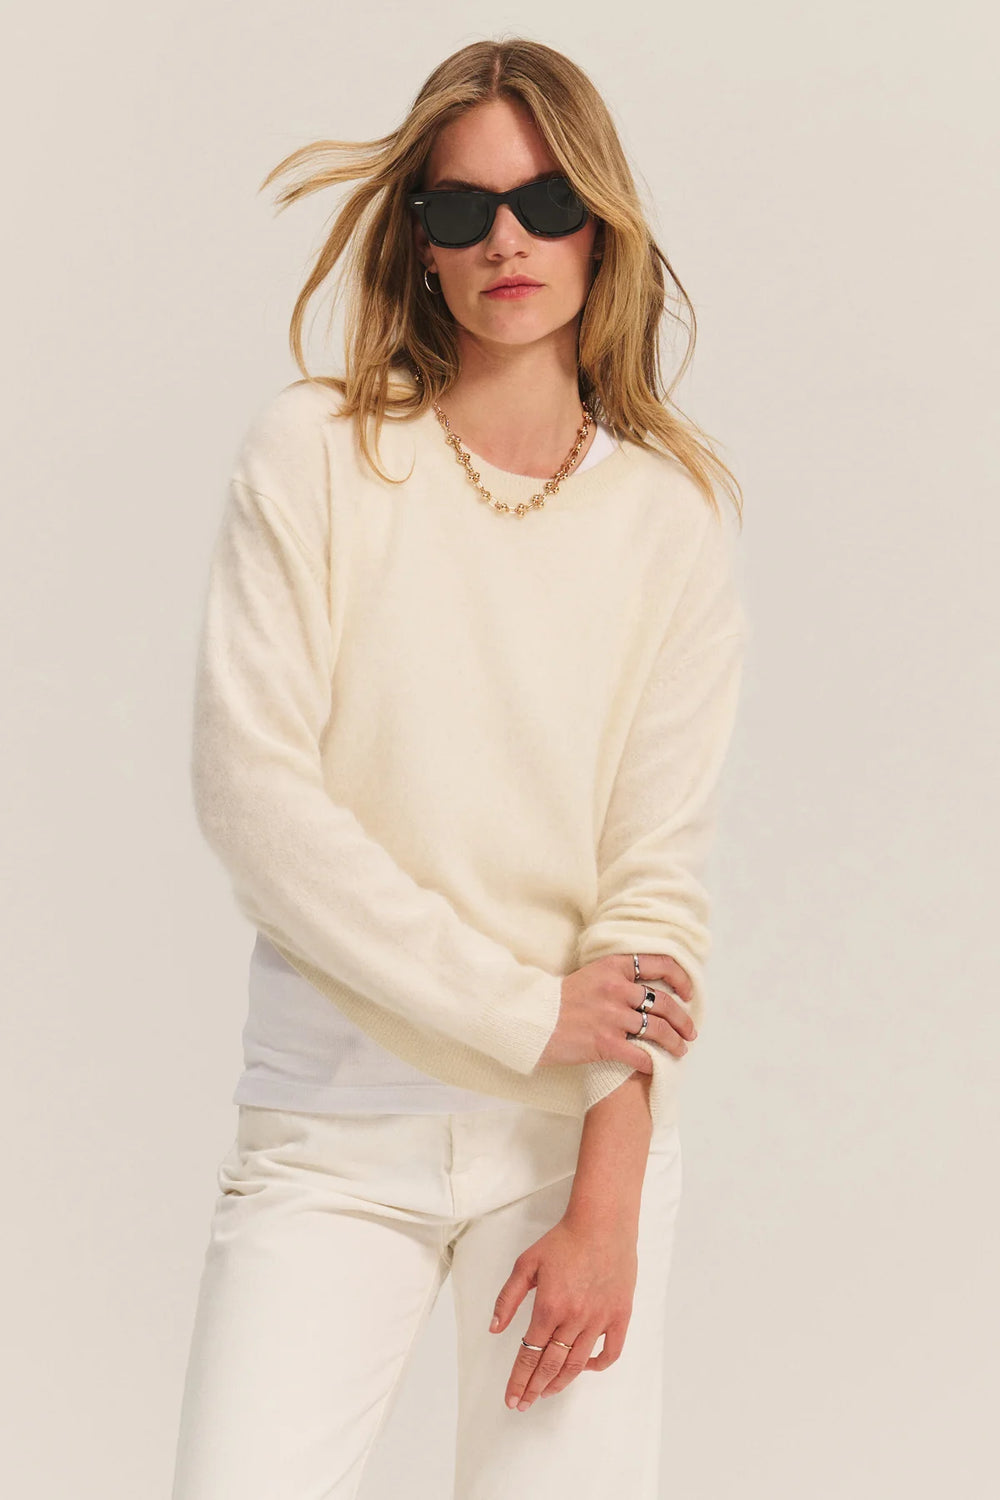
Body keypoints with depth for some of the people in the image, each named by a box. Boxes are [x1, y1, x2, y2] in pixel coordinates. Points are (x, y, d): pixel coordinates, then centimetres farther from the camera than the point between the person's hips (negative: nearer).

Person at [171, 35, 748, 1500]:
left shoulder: (671, 523, 3)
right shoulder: (316, 455, -1)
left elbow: (656, 881, -2)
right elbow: (249, 785, -8)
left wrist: (606, 1210, -10)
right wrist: (521, 1010, -12)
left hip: (577, 1118, 1)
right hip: (332, 1122, -1)